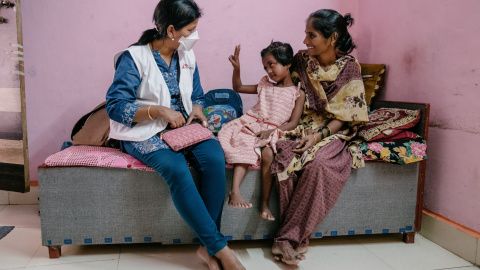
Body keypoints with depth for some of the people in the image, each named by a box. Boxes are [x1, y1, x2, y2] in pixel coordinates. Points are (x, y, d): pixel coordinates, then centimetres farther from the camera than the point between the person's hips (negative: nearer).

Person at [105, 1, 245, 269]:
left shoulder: (187, 56, 11)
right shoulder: (134, 58, -8)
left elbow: (197, 96, 21)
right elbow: (115, 106, -12)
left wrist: (197, 109, -3)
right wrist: (160, 110, -19)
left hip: (183, 127, 5)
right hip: (145, 132, -5)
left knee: (215, 157, -27)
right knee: (176, 168, -36)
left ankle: (207, 246, -20)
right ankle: (219, 247, -25)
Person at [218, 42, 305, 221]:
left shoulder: (297, 94, 6)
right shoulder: (265, 85, 21)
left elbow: (293, 122, -3)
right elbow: (238, 88, 27)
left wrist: (272, 131, -17)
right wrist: (236, 68, 11)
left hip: (273, 131, -3)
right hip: (252, 124, 4)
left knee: (267, 154, -32)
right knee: (244, 148, -28)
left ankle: (265, 203, -23)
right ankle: (235, 191, -38)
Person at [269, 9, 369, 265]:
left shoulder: (349, 69, -5)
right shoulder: (301, 60, 4)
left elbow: (343, 116, -6)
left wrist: (318, 136, -20)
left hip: (331, 131, -2)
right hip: (299, 126, 3)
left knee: (317, 163, -34)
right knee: (284, 155, -30)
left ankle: (288, 237, -23)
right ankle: (297, 238, -21)